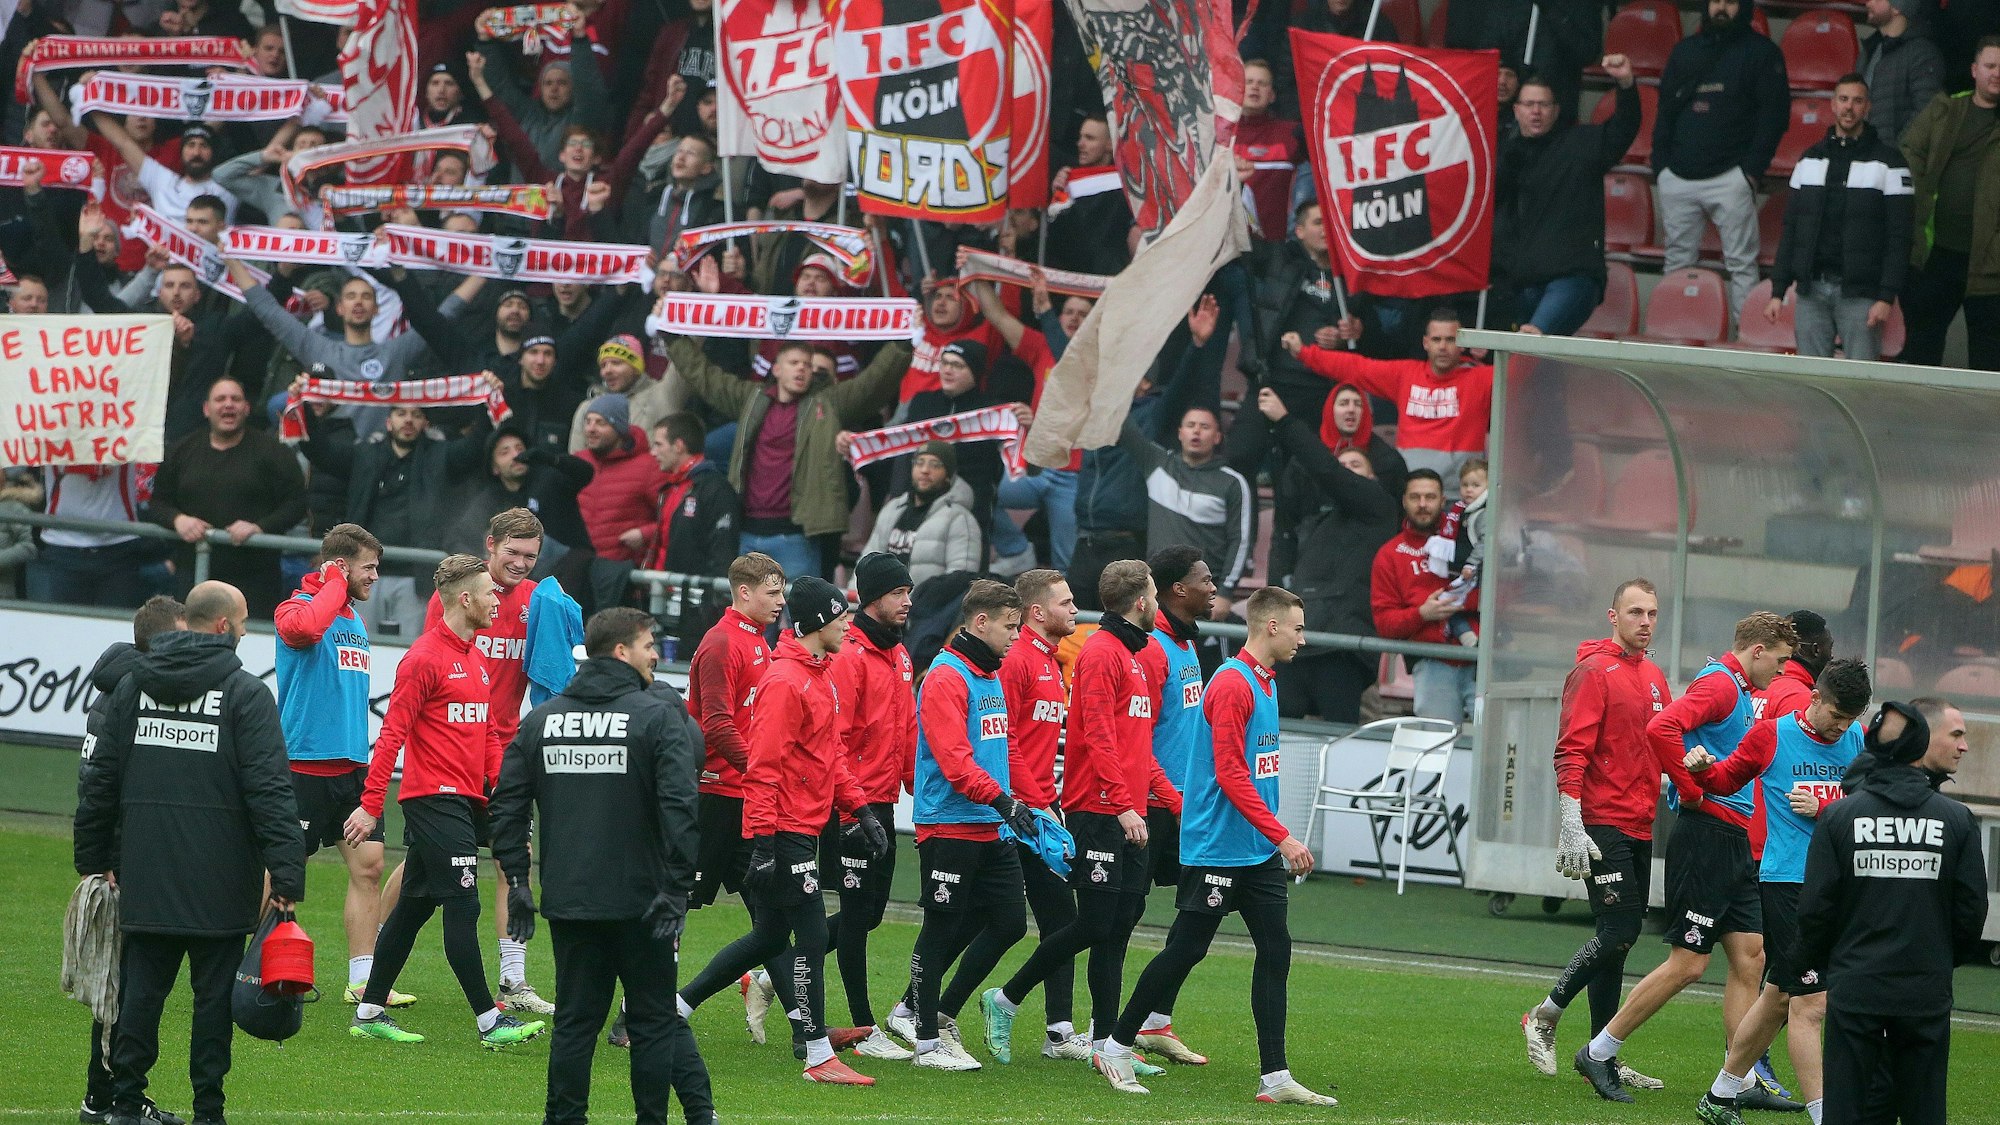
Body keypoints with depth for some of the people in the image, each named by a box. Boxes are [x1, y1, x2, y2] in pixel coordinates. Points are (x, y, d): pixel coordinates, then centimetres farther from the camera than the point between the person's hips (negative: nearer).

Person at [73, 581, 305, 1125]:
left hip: (145, 876, 4)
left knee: (141, 987, 9)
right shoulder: (246, 693, -7)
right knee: (214, 992, 2)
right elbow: (269, 790, -13)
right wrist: (287, 871, -13)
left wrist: (94, 857, 20)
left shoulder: (133, 687, 9)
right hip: (219, 877, -4)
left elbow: (99, 780, 13)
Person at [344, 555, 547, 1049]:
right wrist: (370, 805, -17)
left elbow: (488, 734, 22)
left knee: (415, 905, 12)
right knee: (462, 906, -10)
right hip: (434, 799, -9)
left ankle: (370, 1013, 18)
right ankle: (489, 1021, -10)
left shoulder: (476, 659, 17)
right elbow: (392, 733, -14)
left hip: (465, 800, 9)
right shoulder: (425, 659, -11)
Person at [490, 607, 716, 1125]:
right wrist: (677, 888, -14)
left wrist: (517, 879, 12)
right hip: (638, 901, -4)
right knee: (654, 1019, 6)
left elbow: (508, 804, 7)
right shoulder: (660, 717, -7)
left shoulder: (541, 719, 8)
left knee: (575, 1018, 10)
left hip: (567, 902, 4)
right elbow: (679, 808, -16)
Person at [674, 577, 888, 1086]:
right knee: (812, 938, -6)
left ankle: (677, 1006, 25)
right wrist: (763, 843, -23)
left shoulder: (819, 676, 14)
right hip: (785, 832, -10)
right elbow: (763, 768, -20)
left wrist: (861, 809, 15)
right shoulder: (784, 682, -17)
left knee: (770, 937, 16)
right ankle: (819, 1055, -1)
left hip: (805, 829, 10)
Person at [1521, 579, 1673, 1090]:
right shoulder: (1594, 672, -9)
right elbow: (1571, 752, -15)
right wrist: (1571, 826, -22)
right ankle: (1544, 1018, 2)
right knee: (1617, 932, -13)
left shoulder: (1654, 678, 16)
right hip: (1603, 826, -8)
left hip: (1640, 828, 8)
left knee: (1621, 936, 9)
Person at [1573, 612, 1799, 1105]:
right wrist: (1692, 790, -21)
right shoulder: (1719, 684, -12)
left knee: (1750, 957, 6)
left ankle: (1743, 1082, 7)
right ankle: (1598, 1053, 2)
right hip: (1706, 837, -10)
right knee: (1688, 963, -7)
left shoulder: (1740, 690, 19)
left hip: (1735, 842, 10)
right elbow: (1661, 729, -29)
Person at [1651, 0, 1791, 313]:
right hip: (1679, 177, 5)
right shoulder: (1685, 50, 18)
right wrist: (1661, 164, 8)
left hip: (1730, 178, -5)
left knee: (1742, 265, -8)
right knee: (1677, 263, 5)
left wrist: (1752, 169, -9)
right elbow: (1665, 110, 19)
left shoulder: (1760, 52, 5)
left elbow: (1774, 113, -1)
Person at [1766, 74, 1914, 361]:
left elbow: (1899, 237, -3)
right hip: (1811, 290, 4)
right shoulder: (1810, 160, 14)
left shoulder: (1887, 162, 0)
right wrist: (1777, 291, 9)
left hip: (1859, 294, -4)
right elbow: (1790, 230, 16)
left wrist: (1887, 297, -11)